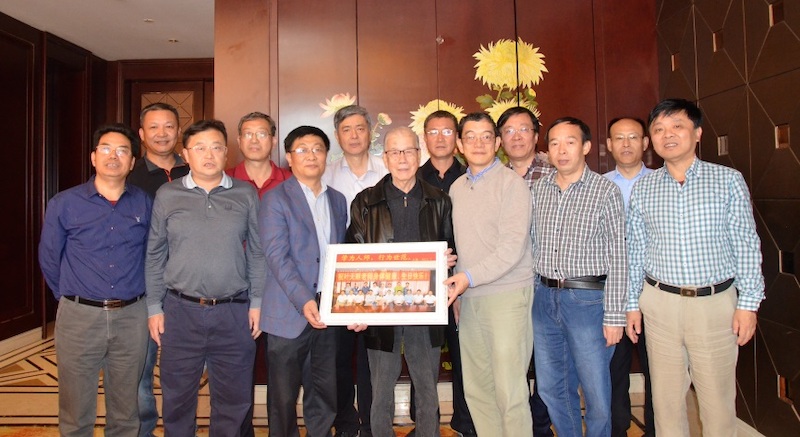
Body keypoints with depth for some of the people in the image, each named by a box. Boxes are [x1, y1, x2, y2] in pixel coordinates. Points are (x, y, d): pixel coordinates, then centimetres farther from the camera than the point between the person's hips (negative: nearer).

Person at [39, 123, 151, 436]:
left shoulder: (145, 204, 2)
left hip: (132, 317, 1)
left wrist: (132, 300, 11)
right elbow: (49, 259, 7)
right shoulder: (64, 204, -2)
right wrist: (71, 299, 11)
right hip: (79, 316, -1)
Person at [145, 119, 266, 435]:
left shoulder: (246, 195, 2)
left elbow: (257, 253, 4)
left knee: (233, 400, 13)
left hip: (235, 313, 0)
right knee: (178, 398, 14)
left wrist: (256, 303, 1)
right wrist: (154, 308, 3)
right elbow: (155, 256, 6)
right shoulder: (167, 195, 3)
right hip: (181, 311, 0)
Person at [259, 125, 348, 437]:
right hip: (289, 314, -4)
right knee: (284, 397, 8)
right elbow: (277, 256, -13)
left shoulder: (338, 200, 12)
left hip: (328, 311, 5)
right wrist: (304, 300, -23)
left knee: (324, 394, 14)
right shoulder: (275, 199, -4)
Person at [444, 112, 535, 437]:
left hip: (506, 295, -6)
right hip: (468, 297, 6)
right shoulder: (457, 188, 13)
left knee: (509, 391, -2)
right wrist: (457, 290, 11)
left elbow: (512, 248, -15)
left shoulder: (512, 184, -7)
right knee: (475, 388, 11)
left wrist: (469, 277, -21)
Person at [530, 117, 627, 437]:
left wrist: (614, 315, -10)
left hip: (587, 299, -4)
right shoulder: (538, 190, 7)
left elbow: (618, 257, -7)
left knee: (596, 392, 5)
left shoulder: (606, 191, -5)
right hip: (544, 297, 5)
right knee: (552, 388, 16)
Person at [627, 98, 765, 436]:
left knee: (717, 398, 7)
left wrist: (748, 303, -3)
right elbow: (635, 252, 8)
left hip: (716, 303, -1)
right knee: (666, 396, 11)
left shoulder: (729, 180, 1)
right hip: (659, 303, 2)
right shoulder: (642, 189, 5)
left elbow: (747, 245, 1)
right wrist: (632, 304, 7)